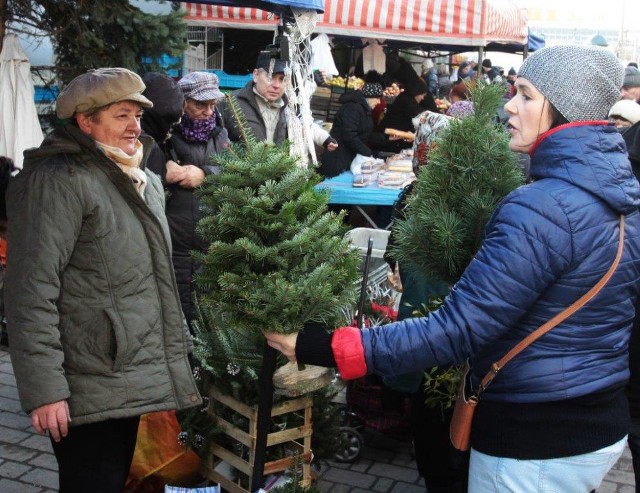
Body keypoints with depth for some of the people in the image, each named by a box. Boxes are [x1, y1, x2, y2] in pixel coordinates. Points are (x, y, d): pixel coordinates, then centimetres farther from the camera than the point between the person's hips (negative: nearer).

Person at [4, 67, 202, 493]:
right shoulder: (58, 181, -13)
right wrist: (43, 390, -22)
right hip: (91, 391, -8)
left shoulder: (145, 182, 16)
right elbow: (32, 291, -19)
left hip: (134, 382, 8)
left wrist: (179, 346, 22)